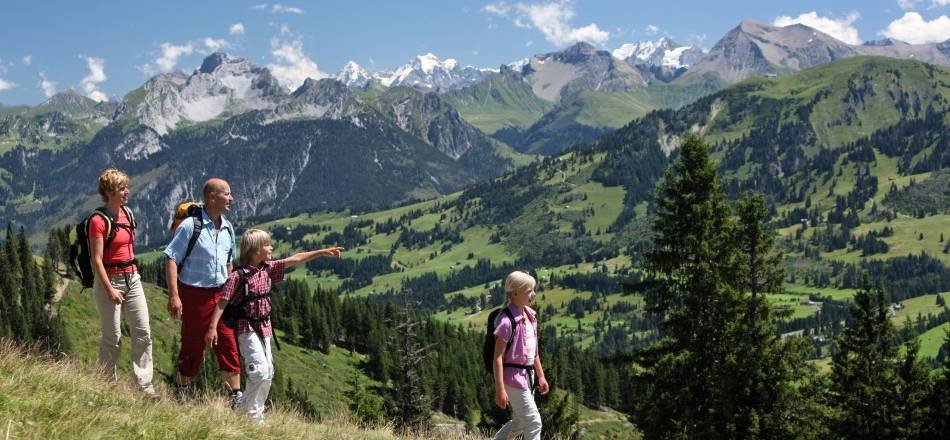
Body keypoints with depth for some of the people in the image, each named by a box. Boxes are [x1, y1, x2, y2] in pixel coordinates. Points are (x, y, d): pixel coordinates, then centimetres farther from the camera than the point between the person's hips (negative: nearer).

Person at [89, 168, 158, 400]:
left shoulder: (128, 214, 9)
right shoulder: (98, 220, -13)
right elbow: (97, 260, -15)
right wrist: (110, 290, -18)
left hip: (132, 278, 7)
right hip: (109, 280, -7)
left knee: (143, 332, 2)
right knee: (112, 337, 2)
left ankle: (144, 384, 7)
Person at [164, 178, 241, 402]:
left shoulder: (228, 228, 9)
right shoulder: (190, 226, -12)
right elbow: (171, 260, -13)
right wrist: (173, 296, -19)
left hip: (220, 294, 6)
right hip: (194, 294, -5)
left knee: (228, 345, 2)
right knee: (193, 346, 4)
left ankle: (236, 398, 8)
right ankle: (178, 394, 23)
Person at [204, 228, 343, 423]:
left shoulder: (267, 268, 5)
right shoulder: (238, 275, -15)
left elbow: (294, 260, 7)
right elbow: (223, 302, -15)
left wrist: (322, 252, 5)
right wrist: (213, 327, -21)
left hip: (264, 327, 8)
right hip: (247, 328, -8)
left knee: (268, 372, 9)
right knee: (259, 370, -16)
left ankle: (257, 413, 19)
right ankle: (248, 413, -3)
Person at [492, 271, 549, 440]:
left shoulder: (530, 315, 8)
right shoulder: (507, 321, -19)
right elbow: (498, 358, -19)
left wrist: (541, 376, 19)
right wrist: (500, 389, -20)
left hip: (528, 375, 9)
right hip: (513, 376, -9)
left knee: (519, 422, 18)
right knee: (534, 422, -6)